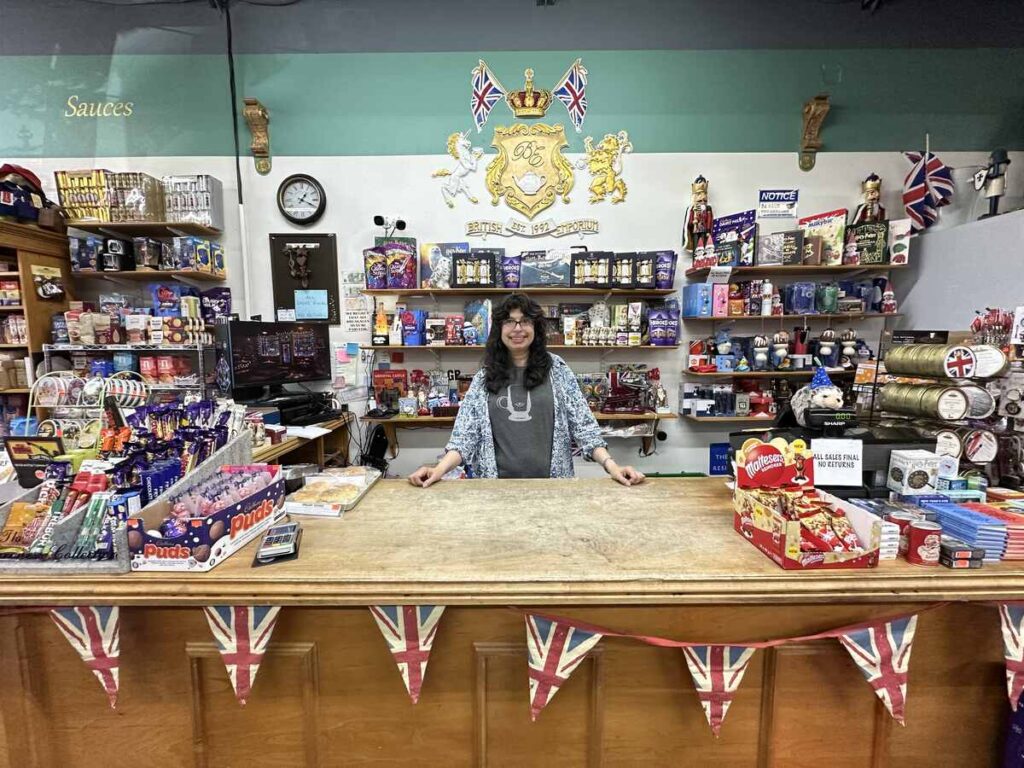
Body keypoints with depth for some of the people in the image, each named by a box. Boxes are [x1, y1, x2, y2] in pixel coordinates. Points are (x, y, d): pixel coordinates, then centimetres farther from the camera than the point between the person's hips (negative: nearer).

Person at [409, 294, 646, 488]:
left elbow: (582, 424, -2)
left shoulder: (557, 370, 0)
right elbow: (466, 433, -2)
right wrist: (440, 469, -18)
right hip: (499, 485, 1)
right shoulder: (484, 378, 3)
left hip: (551, 483, -1)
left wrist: (610, 464, -15)